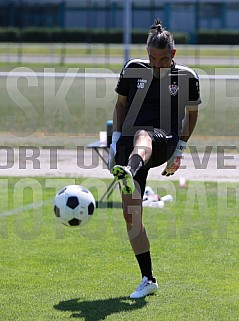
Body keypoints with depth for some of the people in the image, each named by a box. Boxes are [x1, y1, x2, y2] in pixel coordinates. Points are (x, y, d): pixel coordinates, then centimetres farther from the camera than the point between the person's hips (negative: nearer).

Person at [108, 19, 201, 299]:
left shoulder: (186, 77, 5)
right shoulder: (133, 69, 8)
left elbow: (191, 114, 17)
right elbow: (120, 104, 19)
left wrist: (180, 149, 7)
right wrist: (115, 139, 7)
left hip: (164, 142, -3)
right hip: (129, 144, 3)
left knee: (142, 135, -42)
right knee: (130, 214, -6)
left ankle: (129, 174, -79)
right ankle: (148, 280, 6)